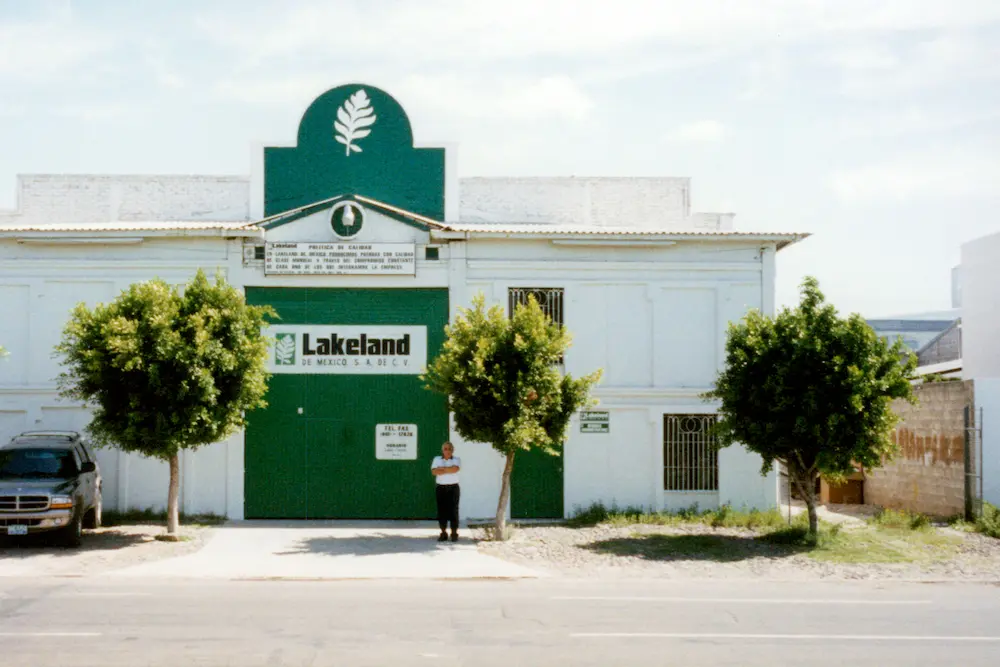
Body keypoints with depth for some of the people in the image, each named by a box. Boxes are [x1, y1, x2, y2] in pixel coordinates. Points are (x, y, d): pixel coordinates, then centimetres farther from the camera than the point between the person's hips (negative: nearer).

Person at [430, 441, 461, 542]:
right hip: (441, 488, 2)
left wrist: (442, 468, -9)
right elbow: (434, 471, -7)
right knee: (441, 510, 0)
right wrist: (449, 470, -11)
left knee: (453, 510, -4)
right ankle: (443, 533, 6)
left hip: (453, 487, -2)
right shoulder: (437, 459, 9)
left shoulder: (456, 459, 4)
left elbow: (455, 469, -17)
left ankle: (454, 534, 0)